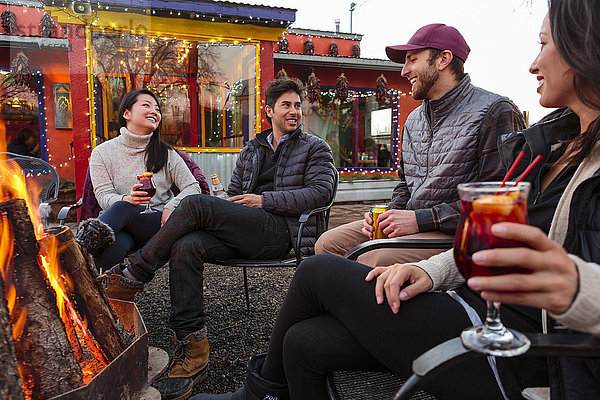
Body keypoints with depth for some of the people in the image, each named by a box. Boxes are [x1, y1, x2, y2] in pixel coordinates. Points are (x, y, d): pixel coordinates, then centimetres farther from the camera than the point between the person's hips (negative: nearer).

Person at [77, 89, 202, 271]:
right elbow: (103, 196, -1)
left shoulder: (166, 153, 12)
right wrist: (127, 199, -25)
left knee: (123, 208, -35)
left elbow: (193, 187, 8)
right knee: (115, 243, -39)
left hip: (158, 224, 0)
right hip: (123, 226, 1)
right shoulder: (102, 153, 8)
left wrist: (171, 208, -12)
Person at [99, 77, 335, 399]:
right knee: (185, 246, -25)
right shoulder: (251, 150, 27)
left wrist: (264, 200, -8)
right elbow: (233, 195, 24)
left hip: (284, 230, -5)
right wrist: (221, 219, 0)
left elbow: (321, 192, -3)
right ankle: (192, 350, -21)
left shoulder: (315, 148, 12)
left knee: (195, 204, -25)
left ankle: (130, 279, -12)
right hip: (244, 233, 6)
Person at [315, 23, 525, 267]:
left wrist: (420, 219, -19)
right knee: (329, 243, -5)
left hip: (458, 235, -7)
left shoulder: (496, 112, -8)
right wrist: (391, 214, 3)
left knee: (372, 259, -30)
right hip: (412, 225, 8)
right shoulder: (414, 119, 18)